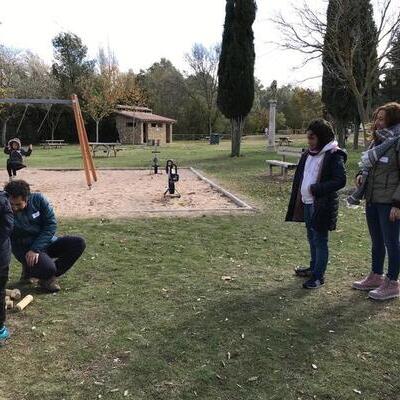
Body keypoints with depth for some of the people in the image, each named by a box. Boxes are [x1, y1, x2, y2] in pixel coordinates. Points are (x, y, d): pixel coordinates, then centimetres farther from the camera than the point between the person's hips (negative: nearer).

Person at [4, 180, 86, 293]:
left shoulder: (38, 199, -13)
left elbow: (51, 224, -12)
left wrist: (36, 249, -20)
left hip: (47, 242, 4)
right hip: (25, 248, -4)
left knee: (79, 243, -16)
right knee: (48, 269, -33)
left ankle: (48, 276, -5)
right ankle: (29, 270, 6)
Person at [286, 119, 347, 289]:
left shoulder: (334, 155, -13)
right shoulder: (308, 154, 12)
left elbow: (340, 181, -18)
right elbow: (299, 178, 17)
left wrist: (316, 189, -21)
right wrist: (299, 198, 8)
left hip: (322, 205, -8)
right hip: (307, 204, 8)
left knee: (320, 240, 0)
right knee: (312, 238, 20)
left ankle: (319, 276, 11)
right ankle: (314, 268, 36)